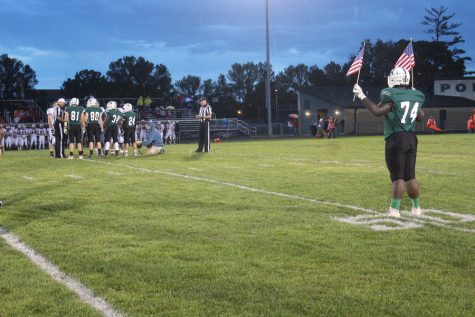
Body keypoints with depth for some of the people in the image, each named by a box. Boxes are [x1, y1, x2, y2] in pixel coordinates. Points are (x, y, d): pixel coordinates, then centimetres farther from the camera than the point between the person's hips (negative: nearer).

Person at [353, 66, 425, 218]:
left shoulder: (392, 95, -11)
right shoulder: (416, 95, 10)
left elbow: (377, 111, -21)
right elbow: (420, 117, 20)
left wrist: (362, 96, -14)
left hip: (396, 139, -6)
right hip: (412, 138, 6)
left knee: (397, 177, -4)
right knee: (410, 176, 15)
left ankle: (394, 210, -1)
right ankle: (416, 208, 22)